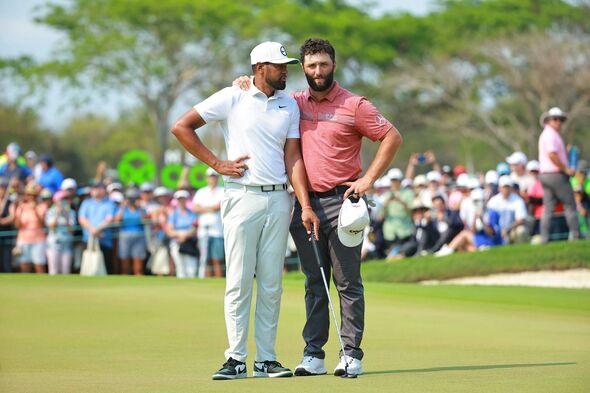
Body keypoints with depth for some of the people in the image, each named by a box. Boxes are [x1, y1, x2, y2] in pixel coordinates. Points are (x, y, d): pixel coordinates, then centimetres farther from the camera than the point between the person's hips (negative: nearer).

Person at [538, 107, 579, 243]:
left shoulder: (544, 135, 20)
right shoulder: (551, 135, -12)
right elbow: (552, 155, -22)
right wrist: (566, 169, -17)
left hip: (545, 175, 9)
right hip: (556, 174, -9)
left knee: (548, 208, 6)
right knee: (570, 204, -3)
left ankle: (544, 238, 1)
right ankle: (575, 234, -4)